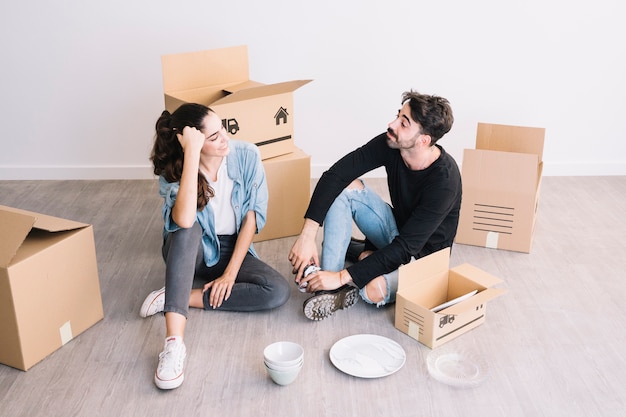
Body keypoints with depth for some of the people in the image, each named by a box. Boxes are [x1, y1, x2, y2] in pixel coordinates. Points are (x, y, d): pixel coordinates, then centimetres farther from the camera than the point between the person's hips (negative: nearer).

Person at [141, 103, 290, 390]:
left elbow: (253, 215, -12)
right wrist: (192, 152, -40)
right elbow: (184, 221, -40)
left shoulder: (246, 156, -15)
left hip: (232, 249, 2)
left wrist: (231, 272, -17)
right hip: (189, 251, -2)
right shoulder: (172, 171, -20)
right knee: (188, 230, -38)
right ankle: (174, 343, -42)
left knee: (279, 292, -24)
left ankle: (180, 297, -18)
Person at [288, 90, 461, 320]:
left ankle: (357, 252, -1)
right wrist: (307, 234, -31)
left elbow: (407, 247, -33)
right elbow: (334, 175, -21)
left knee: (374, 290, -36)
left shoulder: (445, 180, -32)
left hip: (423, 254, -5)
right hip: (396, 230, 6)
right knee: (344, 187, -19)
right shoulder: (389, 143, -17)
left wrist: (343, 276, -35)